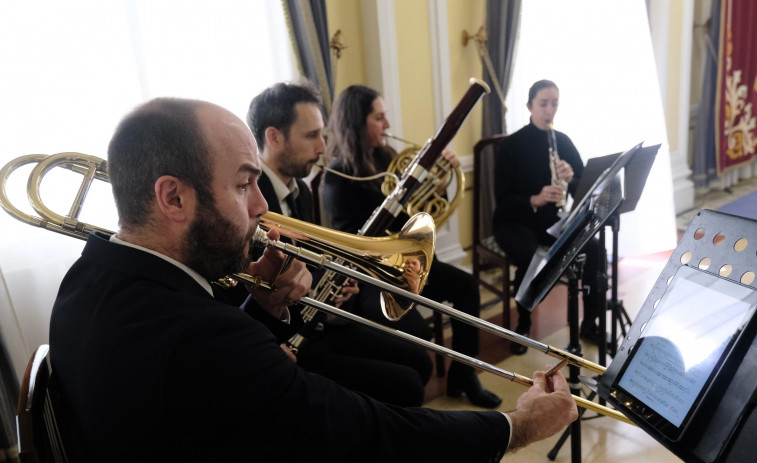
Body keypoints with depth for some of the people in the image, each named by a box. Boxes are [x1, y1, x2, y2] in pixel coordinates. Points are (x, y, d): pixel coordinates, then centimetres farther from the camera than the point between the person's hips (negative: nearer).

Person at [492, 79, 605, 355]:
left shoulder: (563, 141, 3)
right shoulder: (511, 146, -10)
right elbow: (503, 200, -15)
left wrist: (571, 178, -22)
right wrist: (535, 200, -32)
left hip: (553, 219, 4)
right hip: (516, 222, -4)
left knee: (594, 248, -20)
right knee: (530, 258, -34)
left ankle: (590, 323, -1)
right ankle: (523, 325, -7)